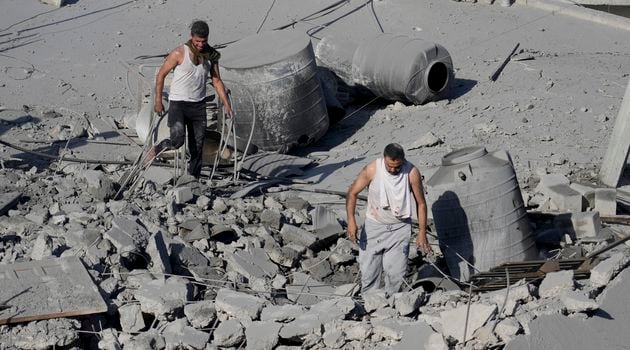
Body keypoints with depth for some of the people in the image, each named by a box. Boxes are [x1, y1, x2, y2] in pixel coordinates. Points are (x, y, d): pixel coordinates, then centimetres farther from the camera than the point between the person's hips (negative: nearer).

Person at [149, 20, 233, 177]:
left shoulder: (211, 55, 3)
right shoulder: (179, 53, -11)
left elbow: (217, 81, 11)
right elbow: (161, 75, -3)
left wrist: (226, 104, 3)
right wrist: (158, 101, -6)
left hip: (199, 105, 4)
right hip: (178, 103, -4)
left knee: (197, 145, 5)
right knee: (177, 139, -19)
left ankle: (194, 177, 16)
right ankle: (156, 150, 11)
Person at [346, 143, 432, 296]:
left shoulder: (412, 173, -17)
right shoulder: (372, 169, -18)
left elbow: (421, 203, -5)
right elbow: (352, 193, -8)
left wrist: (422, 233, -5)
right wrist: (351, 220, -20)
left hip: (400, 227, 0)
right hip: (374, 226, 0)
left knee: (396, 272, -2)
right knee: (369, 269, 3)